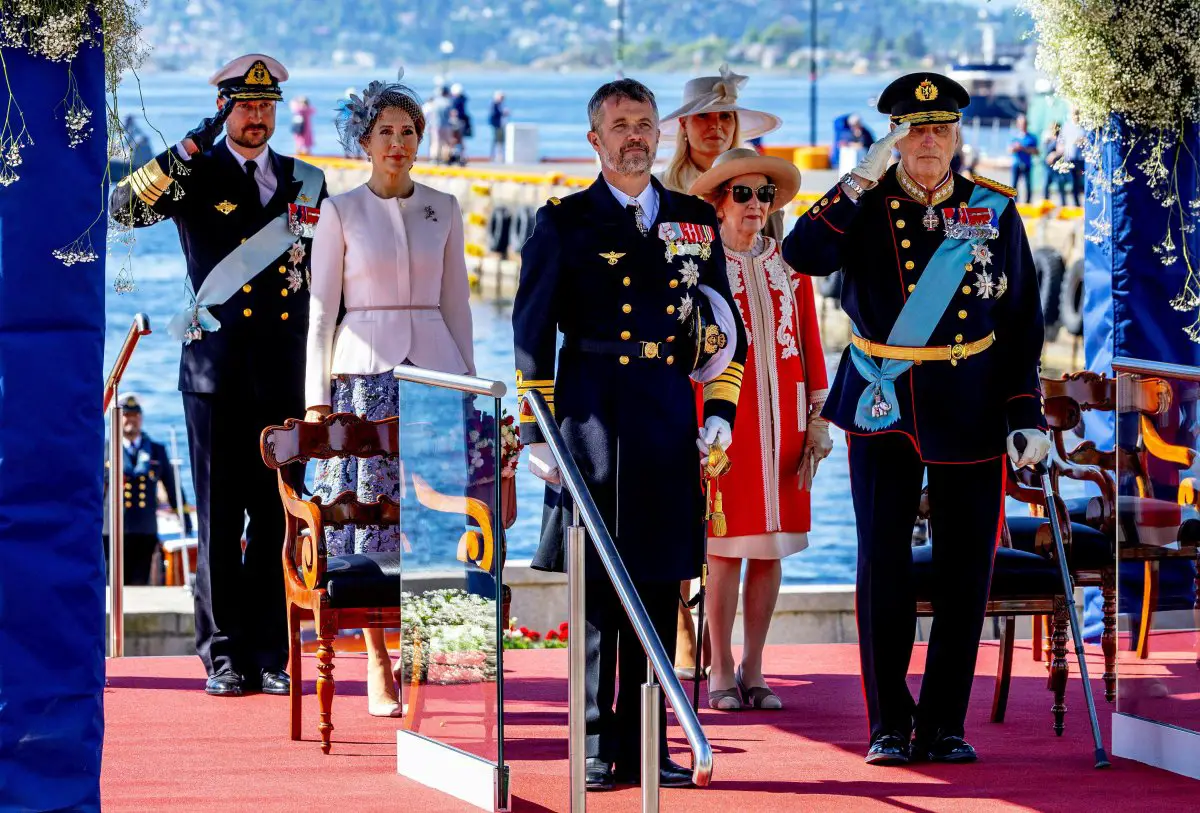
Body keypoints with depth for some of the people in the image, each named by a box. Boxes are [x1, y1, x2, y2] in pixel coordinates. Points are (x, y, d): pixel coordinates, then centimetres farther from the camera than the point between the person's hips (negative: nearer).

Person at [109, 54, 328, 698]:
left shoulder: (307, 182, 13)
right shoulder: (195, 177, 3)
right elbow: (125, 208, -14)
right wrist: (189, 150, -20)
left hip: (285, 375, 3)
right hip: (215, 372, -3)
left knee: (276, 517, 4)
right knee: (219, 518, 1)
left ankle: (270, 656, 9)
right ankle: (223, 656, 6)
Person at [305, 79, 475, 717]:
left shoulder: (442, 210, 10)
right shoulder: (340, 210, 3)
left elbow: (456, 303, 13)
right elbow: (321, 309, 2)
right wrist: (317, 398, -3)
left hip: (435, 369, 2)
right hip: (365, 372, -2)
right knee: (369, 516, -3)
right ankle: (378, 667, 3)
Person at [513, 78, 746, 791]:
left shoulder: (696, 222, 13)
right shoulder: (565, 224, 3)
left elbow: (726, 329, 18)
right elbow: (531, 333, 2)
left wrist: (721, 412, 7)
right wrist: (536, 432, -3)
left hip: (672, 424, 3)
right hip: (593, 418, -3)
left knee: (660, 585, 3)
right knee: (598, 584, -3)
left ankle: (645, 745, 9)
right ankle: (597, 749, 2)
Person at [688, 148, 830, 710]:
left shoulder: (789, 265, 11)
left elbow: (810, 343, 11)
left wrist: (818, 420, 6)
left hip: (781, 420, 4)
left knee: (772, 547, 4)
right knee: (726, 547, -3)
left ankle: (754, 669, 12)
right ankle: (721, 673, 5)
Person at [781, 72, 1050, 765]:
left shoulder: (996, 211, 3)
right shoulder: (864, 205, 1)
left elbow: (1024, 324, 5)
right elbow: (803, 256, -18)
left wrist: (1026, 417, -2)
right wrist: (859, 183, -22)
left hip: (970, 413, 1)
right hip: (884, 408, -1)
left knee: (966, 568, 2)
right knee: (883, 564, -2)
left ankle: (945, 725, 12)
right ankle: (889, 725, 7)